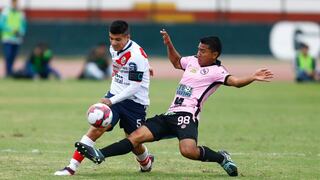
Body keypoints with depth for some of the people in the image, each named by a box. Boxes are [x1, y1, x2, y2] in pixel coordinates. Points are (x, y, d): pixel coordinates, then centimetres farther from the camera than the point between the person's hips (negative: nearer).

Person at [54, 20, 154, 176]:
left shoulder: (137, 55, -20)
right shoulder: (114, 48, 2)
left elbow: (134, 87, -23)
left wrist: (112, 101, -27)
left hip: (135, 102, -5)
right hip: (114, 96, 5)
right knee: (96, 128, -15)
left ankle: (146, 162, 43)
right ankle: (72, 167, -20)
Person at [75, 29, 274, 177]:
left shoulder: (216, 71, -5)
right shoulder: (192, 61, 19)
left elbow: (234, 81, -23)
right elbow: (176, 62, 41)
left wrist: (252, 78, -40)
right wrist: (169, 44, 30)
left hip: (187, 114, -7)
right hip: (170, 115, 8)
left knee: (188, 151, -32)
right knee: (137, 136, -3)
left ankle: (222, 158, -8)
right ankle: (99, 155, -9)